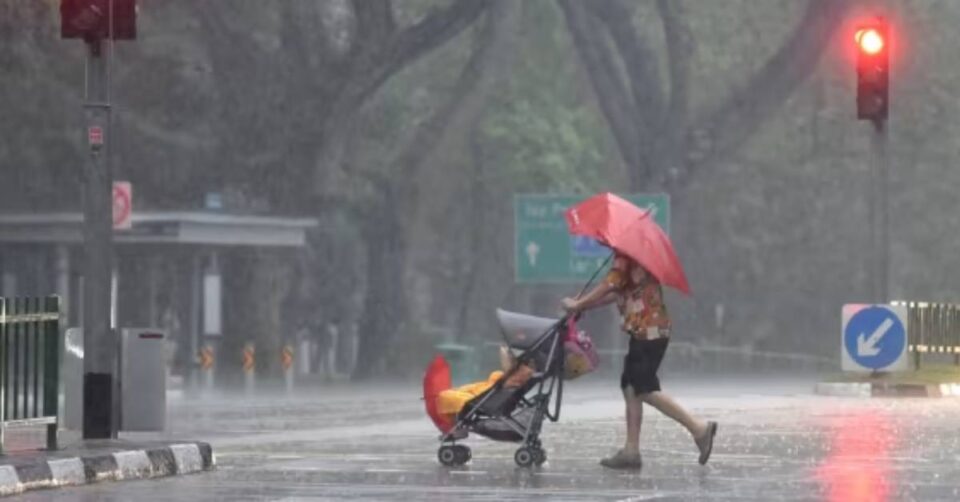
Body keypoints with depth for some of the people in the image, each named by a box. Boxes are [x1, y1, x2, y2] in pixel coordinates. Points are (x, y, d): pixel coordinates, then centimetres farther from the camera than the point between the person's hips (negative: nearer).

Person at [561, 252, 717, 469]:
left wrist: (578, 305, -6)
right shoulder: (630, 254, 19)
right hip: (644, 330, 10)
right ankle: (631, 451, 10)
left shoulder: (626, 257, -12)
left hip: (648, 330, -10)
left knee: (646, 390, -11)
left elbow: (609, 286, -16)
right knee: (631, 386, 10)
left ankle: (698, 428, -14)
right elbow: (617, 292, 21)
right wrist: (584, 304, 16)